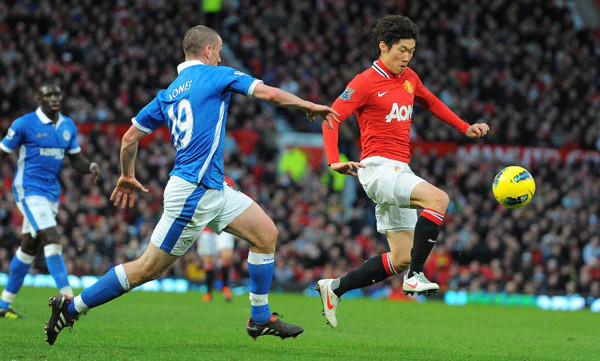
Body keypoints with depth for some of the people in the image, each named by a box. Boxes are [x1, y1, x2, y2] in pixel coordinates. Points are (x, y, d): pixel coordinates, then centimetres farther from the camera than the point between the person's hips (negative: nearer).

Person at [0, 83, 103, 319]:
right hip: (29, 191, -7)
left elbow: (76, 161, 15)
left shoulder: (68, 127, 10)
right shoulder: (24, 124, -9)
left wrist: (91, 167, -8)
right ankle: (67, 298, -26)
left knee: (29, 247, 13)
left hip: (51, 192, 7)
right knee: (51, 239, -21)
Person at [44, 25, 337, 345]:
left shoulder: (167, 94, 14)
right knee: (148, 268, -4)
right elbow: (270, 93, -10)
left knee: (266, 233, 8)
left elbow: (130, 138, 15)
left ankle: (261, 318, 14)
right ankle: (71, 307, 2)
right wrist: (308, 105, 5)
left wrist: (127, 177, 30)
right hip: (193, 191, -9)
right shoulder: (215, 75, -6)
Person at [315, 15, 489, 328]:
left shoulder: (409, 78, 14)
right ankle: (415, 276, -29)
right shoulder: (366, 82, -7)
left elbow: (431, 103, 33)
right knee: (438, 198, -31)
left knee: (401, 259, 7)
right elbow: (332, 117, -13)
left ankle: (334, 288, 18)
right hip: (378, 168, -8)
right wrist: (334, 161, -27)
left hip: (400, 170, 8)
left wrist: (465, 128, 25)